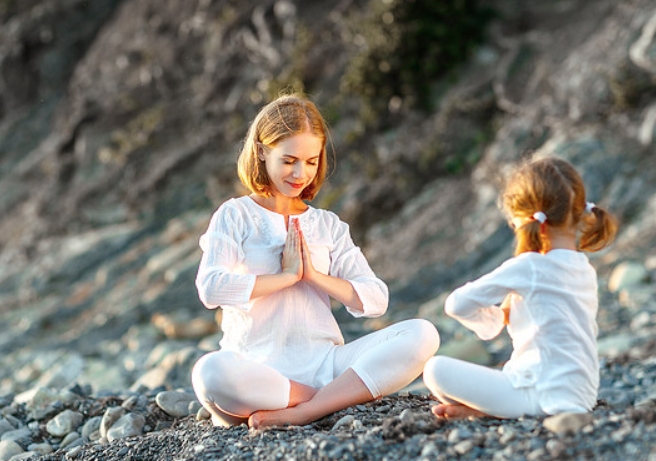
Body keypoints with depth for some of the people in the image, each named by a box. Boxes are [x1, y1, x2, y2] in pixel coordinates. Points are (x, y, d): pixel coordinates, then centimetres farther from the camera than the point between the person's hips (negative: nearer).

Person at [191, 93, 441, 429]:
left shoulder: (328, 225, 18)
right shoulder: (236, 215, 7)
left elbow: (375, 299, 8)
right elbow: (211, 288, -12)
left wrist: (314, 275, -5)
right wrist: (287, 276, -6)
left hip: (324, 363, 4)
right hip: (260, 368, -3)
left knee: (421, 335, -20)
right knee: (210, 372, -39)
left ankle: (301, 412, -26)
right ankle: (341, 397, -20)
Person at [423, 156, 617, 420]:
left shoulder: (528, 267, -15)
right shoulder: (585, 270, 9)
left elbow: (456, 304, -10)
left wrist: (495, 319, 8)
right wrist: (510, 312, 11)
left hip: (544, 395, -9)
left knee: (435, 369, -9)